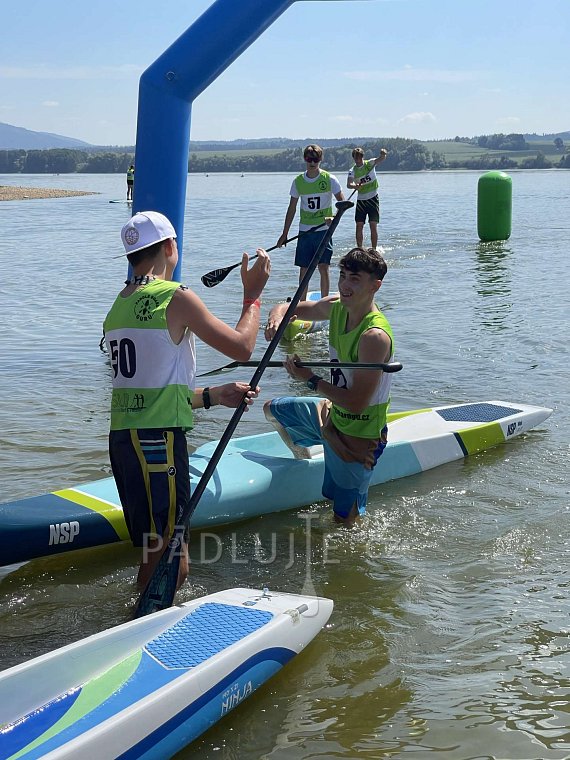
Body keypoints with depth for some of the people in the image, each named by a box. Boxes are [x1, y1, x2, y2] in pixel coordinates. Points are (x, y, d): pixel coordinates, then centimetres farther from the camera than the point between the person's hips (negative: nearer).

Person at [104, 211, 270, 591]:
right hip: (159, 441, -9)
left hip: (123, 437, 9)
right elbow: (242, 348, -5)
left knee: (164, 550, 19)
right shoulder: (176, 298, -9)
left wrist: (213, 396, 22)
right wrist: (253, 294, 9)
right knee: (163, 554, -1)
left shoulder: (118, 308, 17)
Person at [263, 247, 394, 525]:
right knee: (272, 409, 29)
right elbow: (291, 308, 6)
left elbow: (356, 403, -32)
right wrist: (277, 314, -19)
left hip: (357, 437, -9)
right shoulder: (336, 307, -8)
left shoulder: (375, 335, -33)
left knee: (345, 519, 4)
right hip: (332, 415, 9)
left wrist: (311, 379, -23)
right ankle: (303, 459, 49)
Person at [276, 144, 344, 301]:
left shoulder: (329, 179, -5)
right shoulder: (298, 181, 3)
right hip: (304, 231, 3)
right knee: (303, 270, 5)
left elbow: (343, 203, -5)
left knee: (323, 268, -6)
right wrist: (284, 234, 9)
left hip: (323, 230, -3)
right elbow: (292, 208, 10)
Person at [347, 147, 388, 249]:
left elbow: (381, 159, -23)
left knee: (373, 225, -5)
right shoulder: (352, 171, -3)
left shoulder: (370, 164, -5)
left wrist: (383, 154, -46)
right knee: (359, 226, -1)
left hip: (373, 199, -2)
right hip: (361, 200, 2)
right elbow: (348, 184, -19)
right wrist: (355, 186, -40)